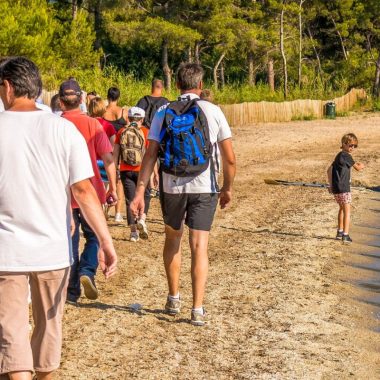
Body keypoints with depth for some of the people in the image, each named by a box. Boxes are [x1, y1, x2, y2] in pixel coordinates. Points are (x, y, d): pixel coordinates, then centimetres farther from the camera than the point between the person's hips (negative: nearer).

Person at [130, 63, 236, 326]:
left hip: (171, 186, 2)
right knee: (199, 246, 1)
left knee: (173, 239, 21)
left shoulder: (163, 114, 0)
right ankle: (198, 309, -4)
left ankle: (174, 299, 29)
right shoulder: (213, 112, -3)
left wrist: (140, 192, -6)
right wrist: (228, 189, 9)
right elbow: (229, 159, -4)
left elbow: (150, 155, -6)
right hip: (204, 187, -2)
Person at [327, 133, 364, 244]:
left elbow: (329, 170, 18)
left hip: (335, 188, 9)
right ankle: (345, 236, -10)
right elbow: (357, 167, -4)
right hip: (343, 188, -9)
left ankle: (340, 232, 32)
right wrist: (362, 165, 19)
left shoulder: (339, 156, 15)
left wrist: (330, 185, 19)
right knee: (347, 211, -5)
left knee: (342, 208, 24)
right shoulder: (346, 156, -12)